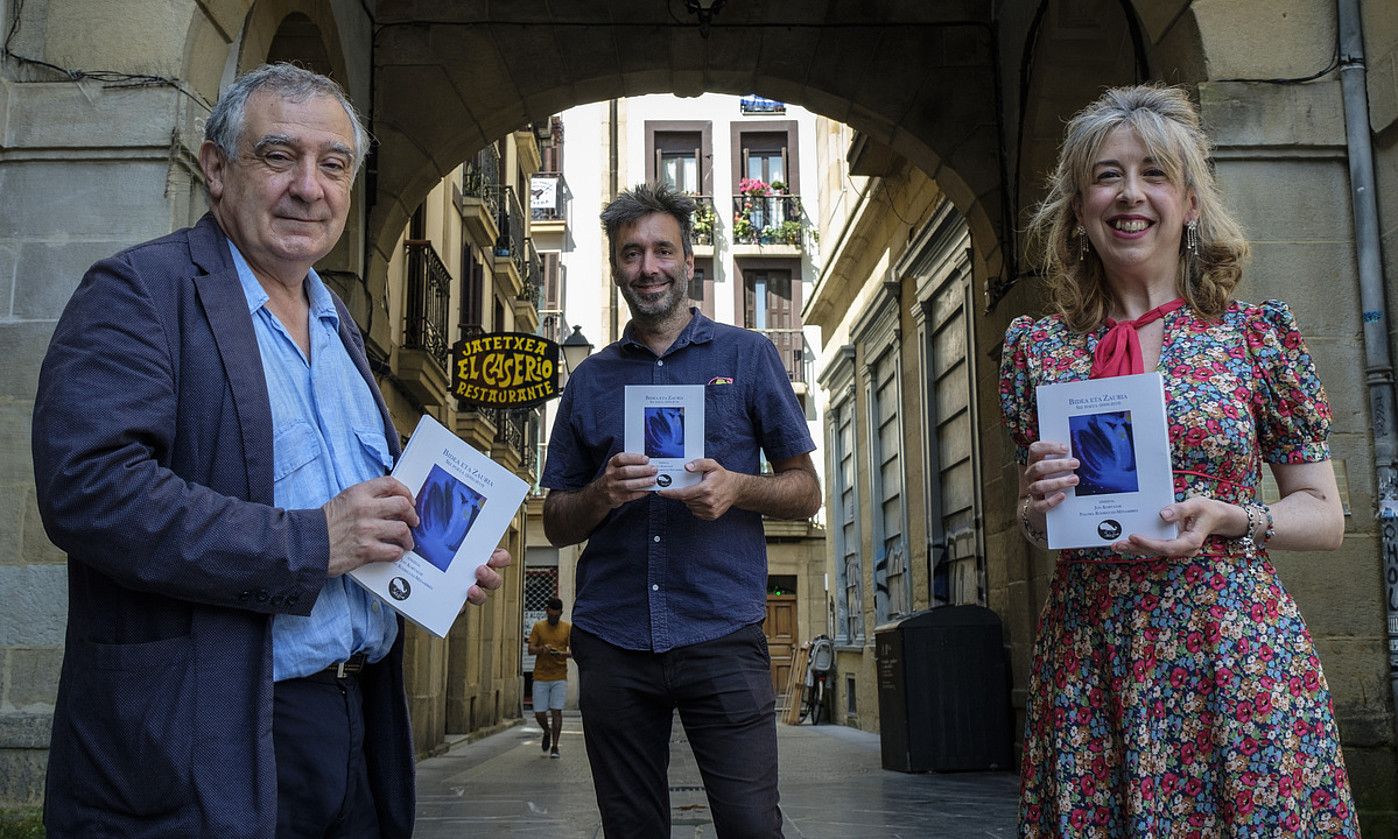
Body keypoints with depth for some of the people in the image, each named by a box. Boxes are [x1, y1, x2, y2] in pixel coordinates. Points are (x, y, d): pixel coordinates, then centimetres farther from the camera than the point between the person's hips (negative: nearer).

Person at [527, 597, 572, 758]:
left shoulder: (568, 628, 4)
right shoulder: (538, 626, 4)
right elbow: (530, 650, 0)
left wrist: (562, 654, -19)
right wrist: (542, 649, -21)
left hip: (559, 677, -1)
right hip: (540, 677, 1)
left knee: (556, 711, -7)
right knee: (539, 713, -1)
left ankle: (555, 746, 1)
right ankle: (547, 733, 30)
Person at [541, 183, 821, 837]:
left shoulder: (747, 356, 7)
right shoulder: (589, 380, 13)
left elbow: (805, 491, 7)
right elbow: (556, 524, 14)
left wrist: (737, 488, -14)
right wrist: (603, 494, -8)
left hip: (722, 637, -2)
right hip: (612, 642, 3)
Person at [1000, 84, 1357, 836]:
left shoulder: (1257, 335, 0)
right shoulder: (1039, 348, 5)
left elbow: (1325, 517, 5)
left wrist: (1223, 518, -13)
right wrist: (1039, 505, -8)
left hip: (1239, 652, -1)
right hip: (1089, 662, 1)